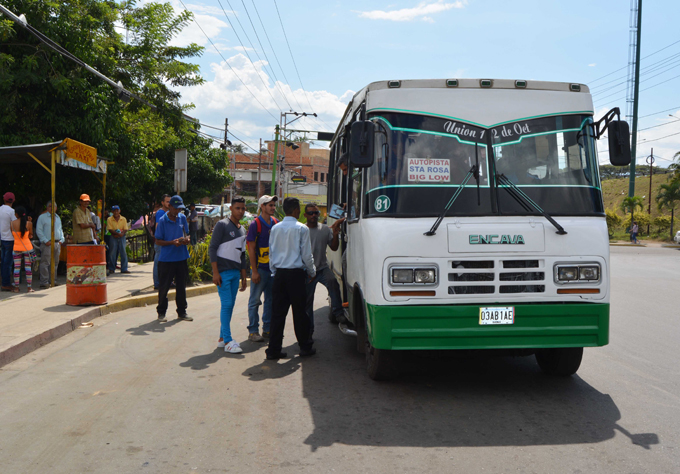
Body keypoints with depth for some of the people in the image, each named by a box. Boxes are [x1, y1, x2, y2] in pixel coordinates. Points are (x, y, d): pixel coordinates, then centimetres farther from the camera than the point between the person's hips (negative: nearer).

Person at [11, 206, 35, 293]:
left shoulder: (12, 223, -8)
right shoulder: (29, 223, -5)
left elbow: (13, 234, 2)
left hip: (17, 247, 0)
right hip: (27, 246, 0)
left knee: (17, 268, 6)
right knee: (28, 267, 6)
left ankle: (16, 288, 11)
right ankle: (29, 287, 6)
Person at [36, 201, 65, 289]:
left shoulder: (58, 218, 18)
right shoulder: (42, 217, 0)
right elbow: (38, 230, -5)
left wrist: (61, 240, 10)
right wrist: (45, 241, -12)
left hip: (57, 243, 6)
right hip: (47, 244, -6)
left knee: (55, 263, 9)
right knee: (45, 263, -9)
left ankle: (53, 281, 16)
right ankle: (44, 283, -8)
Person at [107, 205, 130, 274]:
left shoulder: (123, 219, 5)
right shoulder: (109, 219, 1)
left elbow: (125, 229, 2)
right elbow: (110, 229, -7)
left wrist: (122, 233, -19)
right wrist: (117, 233, -20)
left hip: (122, 237, 1)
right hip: (114, 238, -1)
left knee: (123, 252, -2)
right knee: (113, 253, -1)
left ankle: (124, 269, 2)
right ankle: (111, 269, 8)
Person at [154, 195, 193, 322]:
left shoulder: (182, 218, 7)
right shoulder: (162, 221, -7)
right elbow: (157, 241, -5)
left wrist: (186, 239, -5)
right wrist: (172, 242, -20)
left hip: (181, 258, 4)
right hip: (166, 258, -4)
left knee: (181, 286, 10)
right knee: (164, 287, 3)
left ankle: (182, 312, 20)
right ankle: (161, 312, 17)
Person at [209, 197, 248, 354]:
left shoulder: (242, 230, 17)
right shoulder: (222, 225, -5)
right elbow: (212, 248, -9)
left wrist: (243, 277, 19)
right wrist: (215, 272, -16)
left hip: (235, 272, 7)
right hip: (223, 272, -7)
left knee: (230, 305, 8)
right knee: (226, 304, -10)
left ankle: (222, 338, 16)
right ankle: (227, 341, -8)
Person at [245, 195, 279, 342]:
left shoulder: (275, 222, 8)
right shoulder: (255, 224, -10)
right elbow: (251, 248, -11)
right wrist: (254, 271, -14)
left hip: (273, 268, 6)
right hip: (260, 268, -6)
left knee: (271, 299, 12)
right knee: (255, 301, 1)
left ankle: (268, 329, 22)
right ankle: (253, 331, 7)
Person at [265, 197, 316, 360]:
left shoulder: (275, 228, 7)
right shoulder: (301, 229, -8)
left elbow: (271, 253, 12)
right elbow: (306, 255, -6)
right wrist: (312, 272, 9)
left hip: (279, 274, 4)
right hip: (296, 274, -4)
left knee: (278, 312, 5)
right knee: (299, 311, 5)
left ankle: (274, 350, 5)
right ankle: (305, 347, 15)